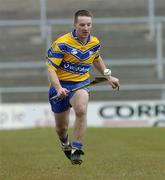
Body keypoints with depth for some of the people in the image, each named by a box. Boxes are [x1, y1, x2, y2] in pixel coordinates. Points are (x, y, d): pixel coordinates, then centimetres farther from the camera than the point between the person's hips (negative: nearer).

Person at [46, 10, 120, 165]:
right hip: (61, 84, -2)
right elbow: (51, 68, -21)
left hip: (81, 83, 2)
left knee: (81, 110, -32)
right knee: (61, 127, 9)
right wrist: (58, 88, -34)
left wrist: (109, 76, 22)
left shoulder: (94, 42, 0)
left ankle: (76, 149, -24)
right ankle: (65, 143, 47)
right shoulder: (62, 43, -18)